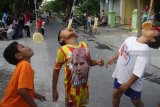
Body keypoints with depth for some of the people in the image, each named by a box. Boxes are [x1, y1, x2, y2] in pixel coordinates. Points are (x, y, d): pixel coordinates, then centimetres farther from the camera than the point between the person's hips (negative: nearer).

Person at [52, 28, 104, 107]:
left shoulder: (84, 45, -5)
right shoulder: (63, 50, -19)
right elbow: (56, 70, -10)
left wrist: (97, 62, -11)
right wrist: (54, 90, -6)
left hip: (84, 86, 5)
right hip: (72, 88, -4)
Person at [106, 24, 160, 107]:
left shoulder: (144, 51, -29)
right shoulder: (131, 39, -6)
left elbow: (137, 72, -27)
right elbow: (121, 51, 13)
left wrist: (127, 85, -21)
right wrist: (113, 59, 23)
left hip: (132, 82, -6)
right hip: (120, 76, 6)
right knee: (115, 95, 20)